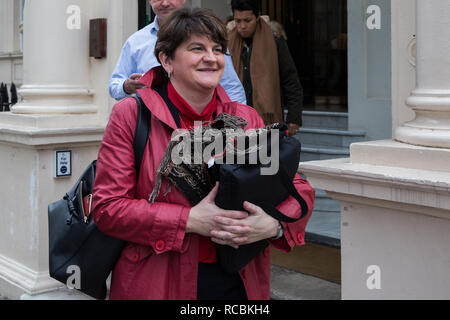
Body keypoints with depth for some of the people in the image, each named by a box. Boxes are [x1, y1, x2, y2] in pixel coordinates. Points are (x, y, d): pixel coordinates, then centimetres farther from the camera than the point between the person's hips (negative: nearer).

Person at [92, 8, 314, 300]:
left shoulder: (247, 119, 5)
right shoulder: (131, 115, -5)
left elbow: (300, 188, 5)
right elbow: (107, 207, -10)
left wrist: (274, 225, -17)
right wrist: (190, 220, -19)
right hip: (156, 285, -3)